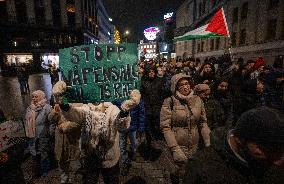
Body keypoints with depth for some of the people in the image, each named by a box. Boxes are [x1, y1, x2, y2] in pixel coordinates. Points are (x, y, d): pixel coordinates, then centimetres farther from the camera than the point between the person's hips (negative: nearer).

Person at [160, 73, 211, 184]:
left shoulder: (197, 100, -1)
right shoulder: (169, 102, -13)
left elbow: (203, 122, 6)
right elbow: (165, 127, -15)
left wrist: (208, 142, -2)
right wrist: (175, 149, -19)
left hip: (194, 145, 4)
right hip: (178, 144, -4)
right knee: (180, 172, 4)